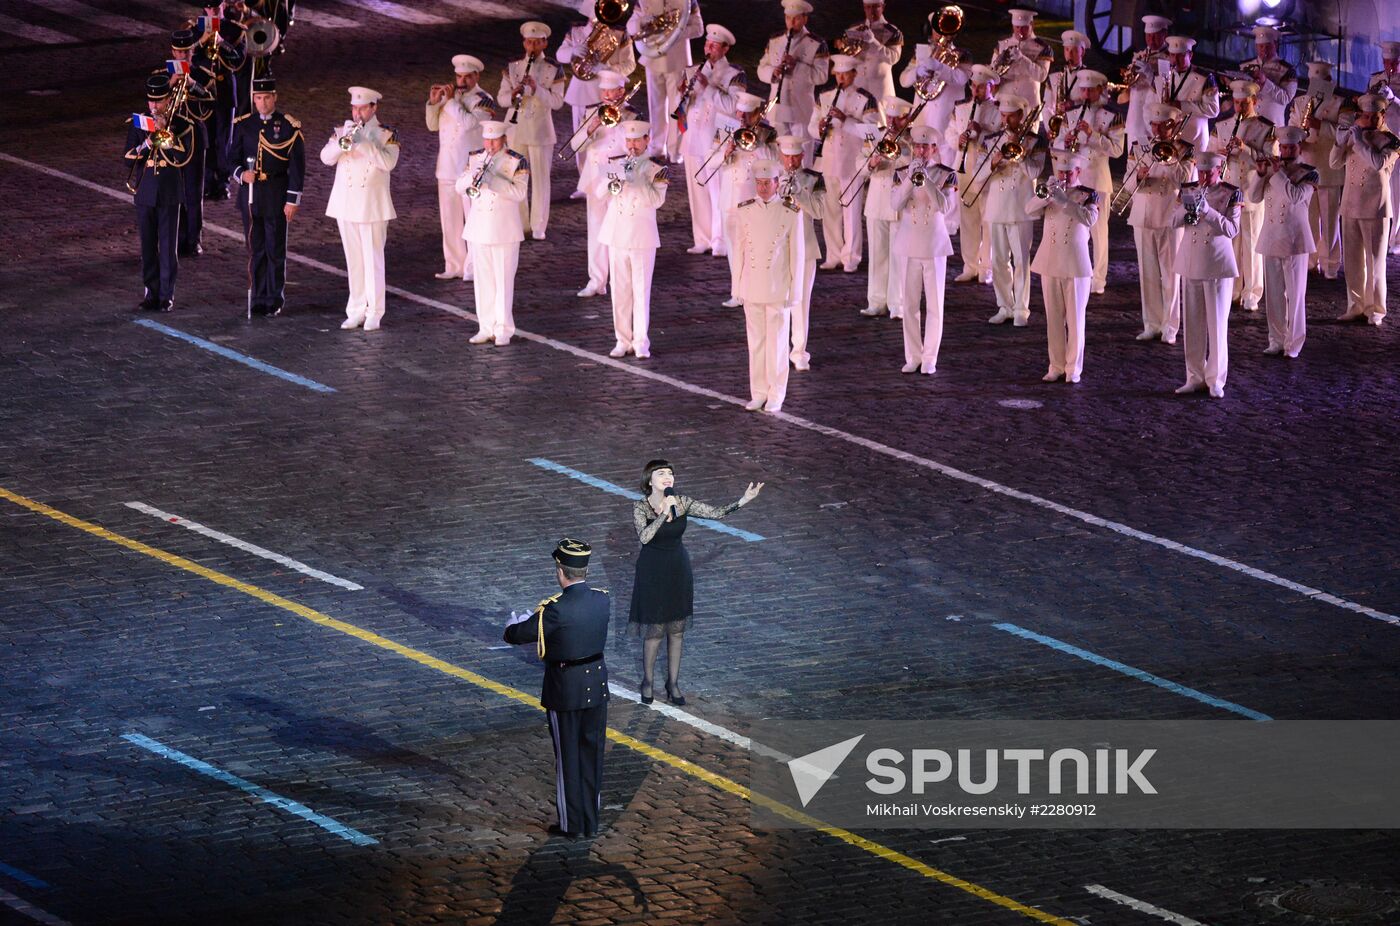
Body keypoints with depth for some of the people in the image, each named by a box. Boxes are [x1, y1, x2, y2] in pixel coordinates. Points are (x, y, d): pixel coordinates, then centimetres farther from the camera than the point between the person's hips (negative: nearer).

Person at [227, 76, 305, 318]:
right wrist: (241, 174, -11)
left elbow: (297, 166, -3)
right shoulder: (243, 125, 6)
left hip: (276, 195, -3)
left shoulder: (289, 126, -3)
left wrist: (292, 200, -8)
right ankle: (258, 299, 13)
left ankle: (275, 301, 9)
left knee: (276, 249, 2)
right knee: (255, 249, 7)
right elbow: (232, 158, 11)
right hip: (250, 194, 3)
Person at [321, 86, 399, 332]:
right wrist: (342, 143, -21)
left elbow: (389, 162, -18)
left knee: (373, 258, -3)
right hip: (345, 204, 4)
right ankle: (356, 310, 14)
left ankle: (374, 312, 2)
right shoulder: (343, 131, 9)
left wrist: (363, 143, -25)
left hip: (372, 206, -4)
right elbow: (326, 158, -3)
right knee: (353, 260, 8)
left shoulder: (386, 134, -2)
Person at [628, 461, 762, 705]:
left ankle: (673, 683, 24)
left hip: (678, 570, 4)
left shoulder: (682, 503, -6)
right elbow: (644, 537, -30)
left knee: (677, 629, 11)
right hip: (652, 572, -4)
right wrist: (664, 512, -36)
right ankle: (648, 682, 23)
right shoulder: (641, 507, -16)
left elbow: (716, 512, -5)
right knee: (654, 630, 3)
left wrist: (744, 500, -16)